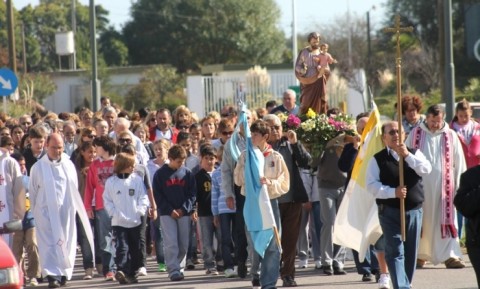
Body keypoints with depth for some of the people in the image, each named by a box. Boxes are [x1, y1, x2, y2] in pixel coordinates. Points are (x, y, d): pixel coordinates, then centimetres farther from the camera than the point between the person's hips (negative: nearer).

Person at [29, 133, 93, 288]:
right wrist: (34, 211, 6)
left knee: (67, 242, 4)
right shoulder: (38, 167, 0)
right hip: (46, 211, -2)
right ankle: (53, 275, -12)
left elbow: (75, 189, 12)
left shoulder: (68, 165, 5)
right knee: (50, 243, -9)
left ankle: (64, 273, 15)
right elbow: (32, 191, 6)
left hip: (66, 211, 2)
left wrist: (73, 207, 8)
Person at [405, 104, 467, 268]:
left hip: (443, 186, 0)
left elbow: (459, 163, 7)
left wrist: (459, 186, 3)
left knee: (445, 221, -6)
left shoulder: (450, 136, 5)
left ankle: (450, 255, -9)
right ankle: (419, 254, 17)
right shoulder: (415, 134, 5)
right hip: (420, 186, 1)